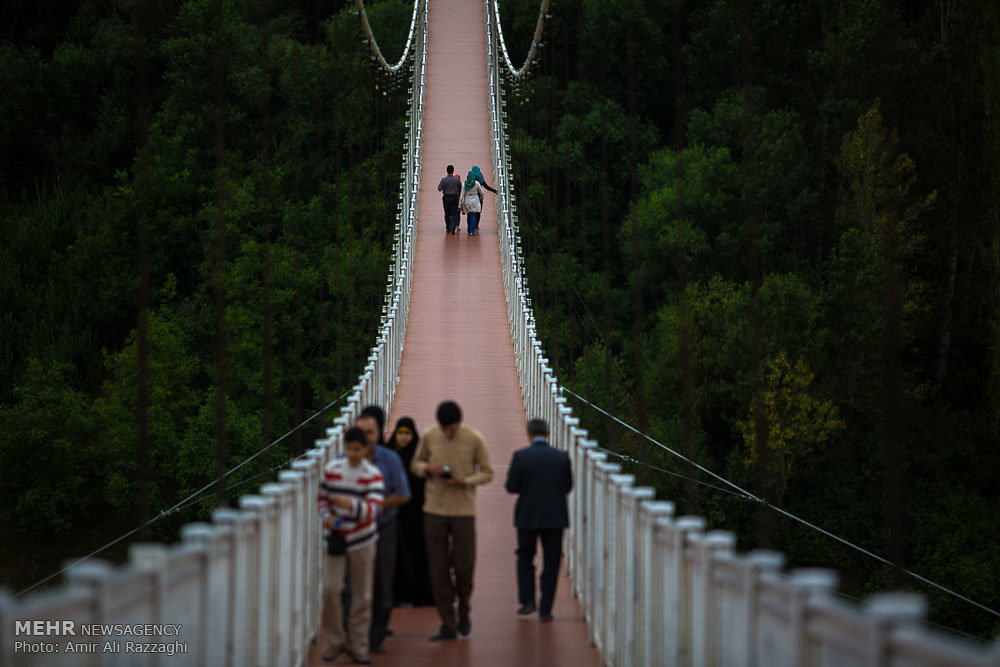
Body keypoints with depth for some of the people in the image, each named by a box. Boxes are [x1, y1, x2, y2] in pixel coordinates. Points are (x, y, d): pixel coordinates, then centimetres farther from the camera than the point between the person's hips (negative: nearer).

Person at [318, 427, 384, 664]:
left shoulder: (372, 475, -8)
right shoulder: (331, 469, -1)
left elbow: (374, 507, -20)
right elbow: (322, 497, 10)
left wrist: (352, 505, -37)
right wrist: (327, 516, -9)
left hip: (362, 540, -1)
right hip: (336, 538, 1)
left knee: (362, 595, 5)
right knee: (330, 588, -8)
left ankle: (358, 644, 18)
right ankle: (334, 640, 9)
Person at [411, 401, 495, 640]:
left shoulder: (474, 439, -5)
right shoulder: (429, 436, 1)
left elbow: (487, 473, 1)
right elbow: (415, 464, 12)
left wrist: (465, 481, -16)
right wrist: (428, 469, -11)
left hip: (463, 511, -2)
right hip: (434, 511, 2)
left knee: (463, 567, -2)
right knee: (438, 570, 0)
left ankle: (464, 611, 27)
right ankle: (448, 626, 8)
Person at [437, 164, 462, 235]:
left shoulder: (444, 180, -8)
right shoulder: (457, 180, -5)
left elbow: (439, 189, -11)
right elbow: (460, 190, 1)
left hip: (446, 198, 0)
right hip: (455, 198, 0)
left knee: (447, 214, 15)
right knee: (453, 214, 0)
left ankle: (448, 229, 23)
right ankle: (452, 229, -12)